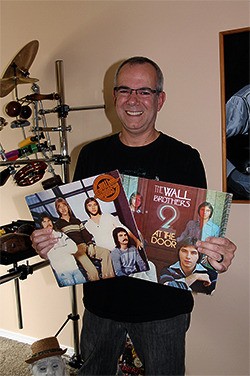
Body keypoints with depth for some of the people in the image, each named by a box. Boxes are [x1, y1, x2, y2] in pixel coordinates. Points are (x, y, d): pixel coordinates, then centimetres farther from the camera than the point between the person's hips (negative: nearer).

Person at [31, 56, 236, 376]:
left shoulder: (184, 158, -8)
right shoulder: (92, 155, 1)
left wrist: (217, 256, -27)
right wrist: (49, 240, -12)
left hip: (164, 305, -3)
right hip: (101, 300, 3)